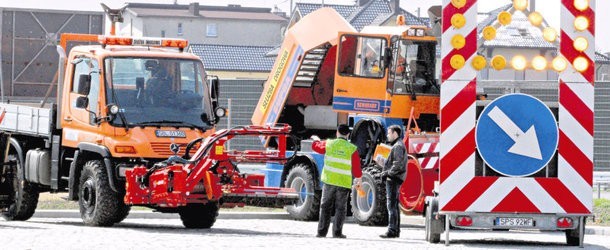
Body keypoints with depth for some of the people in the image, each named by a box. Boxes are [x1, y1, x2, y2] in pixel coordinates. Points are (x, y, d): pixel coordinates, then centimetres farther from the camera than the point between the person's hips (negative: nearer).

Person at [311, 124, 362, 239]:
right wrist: (359, 179, 13)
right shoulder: (352, 149, -6)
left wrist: (316, 139, 41)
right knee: (340, 208, 7)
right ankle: (337, 232, 2)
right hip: (344, 182, -1)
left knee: (325, 206, 10)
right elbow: (356, 167, -3)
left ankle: (322, 231, 7)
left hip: (329, 180, 1)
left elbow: (315, 146, 19)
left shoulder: (329, 144, 0)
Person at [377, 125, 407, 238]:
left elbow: (398, 164, -21)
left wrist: (387, 173, -16)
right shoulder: (398, 145, 20)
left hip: (394, 178, -11)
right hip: (394, 178, 11)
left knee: (392, 205, -12)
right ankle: (396, 230, 18)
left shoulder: (398, 146, -13)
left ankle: (392, 230, -14)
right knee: (394, 205, 14)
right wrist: (384, 164, 13)